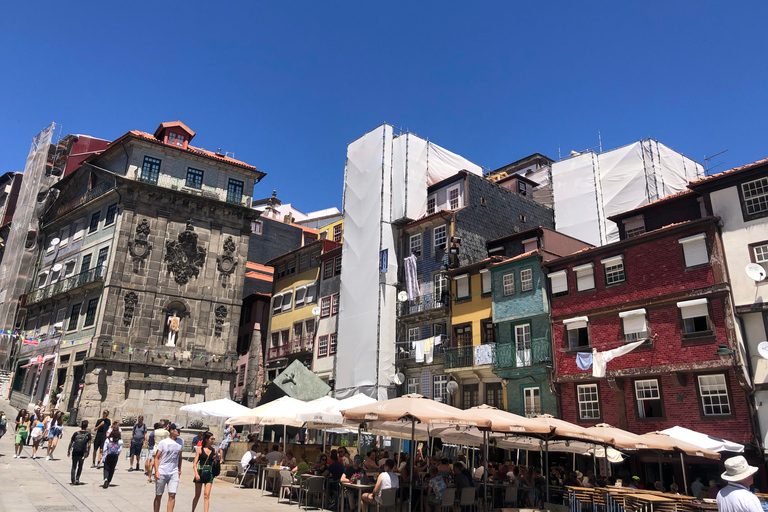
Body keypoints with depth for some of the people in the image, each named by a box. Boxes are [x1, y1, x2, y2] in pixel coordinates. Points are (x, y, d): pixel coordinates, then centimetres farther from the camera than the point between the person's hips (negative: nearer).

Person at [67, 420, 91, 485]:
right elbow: (89, 444, -2)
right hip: (82, 453, -1)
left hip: (75, 452, 1)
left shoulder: (76, 433, 4)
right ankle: (77, 479, 10)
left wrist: (68, 451, 12)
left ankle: (72, 481, 2)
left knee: (74, 466, 11)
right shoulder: (88, 434, 1)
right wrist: (87, 453, 2)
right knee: (80, 466, 16)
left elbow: (70, 443, 4)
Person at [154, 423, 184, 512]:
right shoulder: (163, 442, -7)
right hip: (161, 473, -2)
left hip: (174, 473, 3)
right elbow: (157, 457, -5)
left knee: (172, 495, -7)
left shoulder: (180, 442, 5)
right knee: (158, 496, 9)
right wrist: (156, 471, -13)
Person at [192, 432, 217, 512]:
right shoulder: (200, 450, -3)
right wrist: (196, 474, -19)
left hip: (209, 473, 2)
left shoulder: (214, 450, 5)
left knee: (206, 495, -6)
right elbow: (195, 463, -6)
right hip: (200, 472, -1)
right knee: (197, 495, 11)